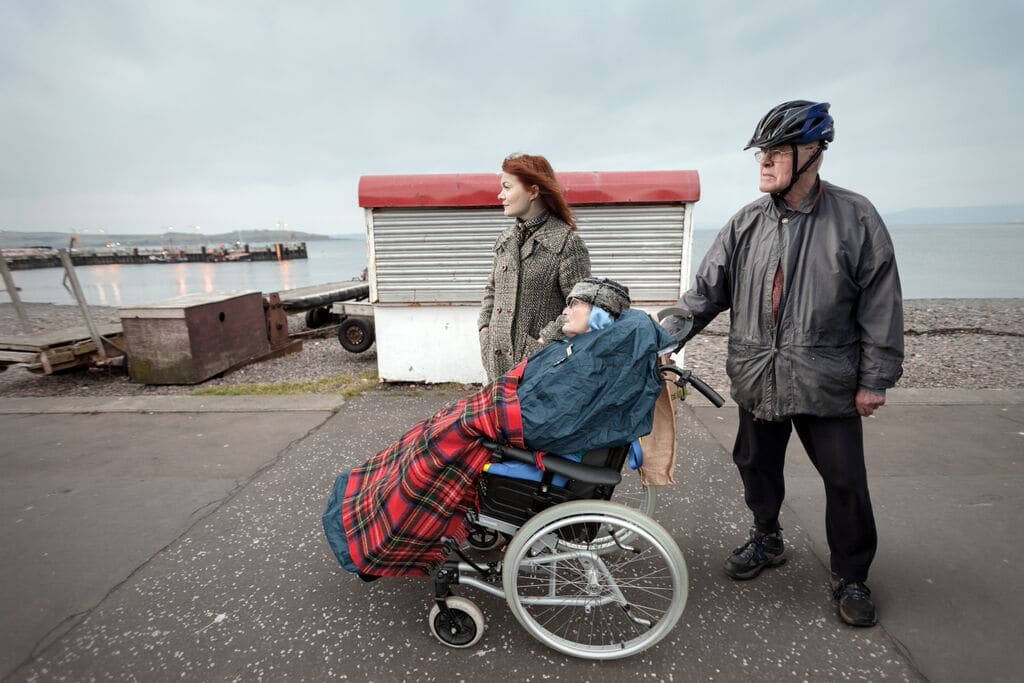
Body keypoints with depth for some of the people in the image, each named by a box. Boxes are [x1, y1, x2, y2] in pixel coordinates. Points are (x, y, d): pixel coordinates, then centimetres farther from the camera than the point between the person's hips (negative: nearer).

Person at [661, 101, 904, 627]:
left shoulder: (855, 218, -4)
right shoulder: (746, 223, 2)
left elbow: (881, 303, -3)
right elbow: (707, 289, 2)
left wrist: (875, 378, -5)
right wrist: (665, 333, -12)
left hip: (828, 382, -2)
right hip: (757, 379, 3)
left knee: (845, 482, 7)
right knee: (756, 466, 16)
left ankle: (850, 577, 31)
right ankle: (767, 540, 42)